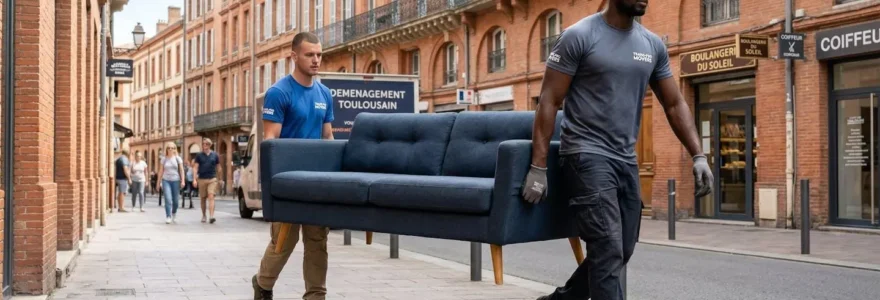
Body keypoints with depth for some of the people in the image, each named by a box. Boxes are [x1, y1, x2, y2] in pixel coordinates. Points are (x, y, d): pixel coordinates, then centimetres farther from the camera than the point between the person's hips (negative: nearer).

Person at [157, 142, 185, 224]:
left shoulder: (178, 158, 4)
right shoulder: (164, 159, 6)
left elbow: (181, 170, 3)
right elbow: (161, 171, 9)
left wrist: (182, 181, -6)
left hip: (176, 180, 0)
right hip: (166, 180, 0)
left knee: (175, 200, 6)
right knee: (168, 199, -12)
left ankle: (174, 214, 32)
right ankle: (168, 217, -11)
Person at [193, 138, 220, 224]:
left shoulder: (215, 155, 6)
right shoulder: (199, 155, 5)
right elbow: (195, 167, 3)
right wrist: (194, 179, -7)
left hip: (212, 179, -1)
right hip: (202, 179, 1)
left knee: (211, 197, -14)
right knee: (203, 199, 10)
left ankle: (212, 216, -23)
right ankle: (203, 216, 25)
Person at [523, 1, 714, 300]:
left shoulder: (653, 45, 9)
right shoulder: (579, 36, -8)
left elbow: (674, 104, 15)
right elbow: (549, 102, -10)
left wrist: (698, 155, 4)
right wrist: (538, 167, -16)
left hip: (627, 160, 7)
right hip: (587, 156, -7)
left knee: (620, 253, 13)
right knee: (608, 252, -15)